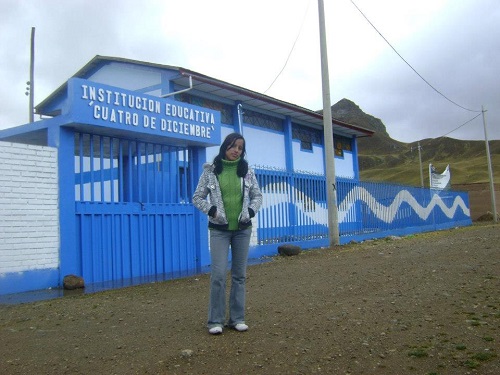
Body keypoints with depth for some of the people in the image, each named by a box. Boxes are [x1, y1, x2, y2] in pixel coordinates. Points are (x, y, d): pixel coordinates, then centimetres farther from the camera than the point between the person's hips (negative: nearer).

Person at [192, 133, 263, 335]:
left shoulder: (247, 171, 4)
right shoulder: (210, 171, -2)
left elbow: (257, 195, 10)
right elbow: (197, 198, 1)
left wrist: (250, 212, -7)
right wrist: (212, 210, -15)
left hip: (242, 229, 3)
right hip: (219, 229, -2)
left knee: (239, 274, 7)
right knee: (219, 274, -8)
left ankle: (237, 318, 16)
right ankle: (216, 320, 4)